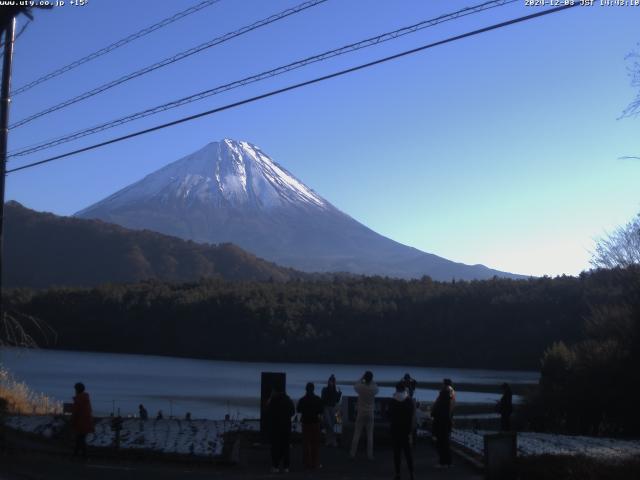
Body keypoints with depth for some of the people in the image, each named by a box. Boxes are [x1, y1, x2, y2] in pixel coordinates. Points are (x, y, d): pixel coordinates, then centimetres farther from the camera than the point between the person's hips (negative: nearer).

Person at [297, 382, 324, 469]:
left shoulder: (302, 400, -5)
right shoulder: (317, 399, -8)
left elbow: (298, 410, 4)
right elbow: (321, 410, -3)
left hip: (305, 422, 1)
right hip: (315, 422, -1)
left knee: (306, 443, 7)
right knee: (315, 443, 6)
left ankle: (307, 463, 6)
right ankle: (315, 463, 5)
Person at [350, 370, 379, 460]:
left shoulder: (361, 387, -9)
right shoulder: (373, 389, -8)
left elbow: (355, 386, 15)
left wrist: (362, 378, 18)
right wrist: (372, 381, 16)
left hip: (361, 413, 0)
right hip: (370, 414, 0)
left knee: (357, 434, 5)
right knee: (370, 435, 2)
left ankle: (353, 453, 6)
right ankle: (369, 455, 2)